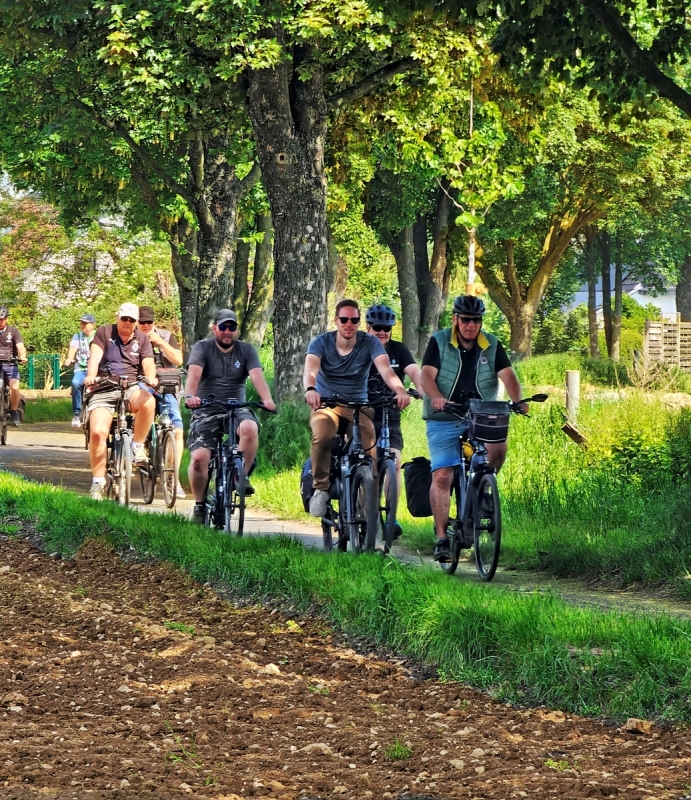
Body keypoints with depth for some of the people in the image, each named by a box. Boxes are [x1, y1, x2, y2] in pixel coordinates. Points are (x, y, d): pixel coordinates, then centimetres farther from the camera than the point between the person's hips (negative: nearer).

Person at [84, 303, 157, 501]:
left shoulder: (142, 339, 12)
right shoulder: (104, 332, 7)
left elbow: (148, 363, -1)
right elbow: (95, 356, -7)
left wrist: (150, 377, -25)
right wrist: (91, 375, -27)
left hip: (131, 388, 1)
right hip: (103, 390, -1)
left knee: (148, 402, -35)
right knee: (97, 432, -21)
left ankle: (138, 446, -15)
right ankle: (98, 482, -10)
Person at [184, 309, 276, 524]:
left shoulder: (246, 350, 7)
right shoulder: (203, 348, 1)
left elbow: (257, 376, -9)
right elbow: (194, 374, -16)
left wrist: (267, 399, -29)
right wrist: (190, 396, -37)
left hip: (237, 409, 1)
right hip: (207, 411, -1)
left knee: (250, 428, -34)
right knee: (199, 458, -19)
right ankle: (199, 504, 2)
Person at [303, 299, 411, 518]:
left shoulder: (370, 343, -7)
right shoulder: (321, 342, -8)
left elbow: (385, 370, -23)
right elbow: (310, 369, -26)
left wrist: (399, 390, -45)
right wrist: (310, 389, -50)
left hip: (358, 405, 1)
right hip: (326, 403, -1)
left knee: (368, 453, -23)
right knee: (322, 436, -34)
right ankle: (320, 488, -17)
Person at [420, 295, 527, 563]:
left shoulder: (492, 346, 4)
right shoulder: (439, 342, -2)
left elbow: (507, 375, -7)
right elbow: (427, 375, -13)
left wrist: (517, 401, -27)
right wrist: (437, 397, -34)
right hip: (444, 420, -1)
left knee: (498, 445, -29)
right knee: (441, 476, -11)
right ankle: (441, 538, -6)